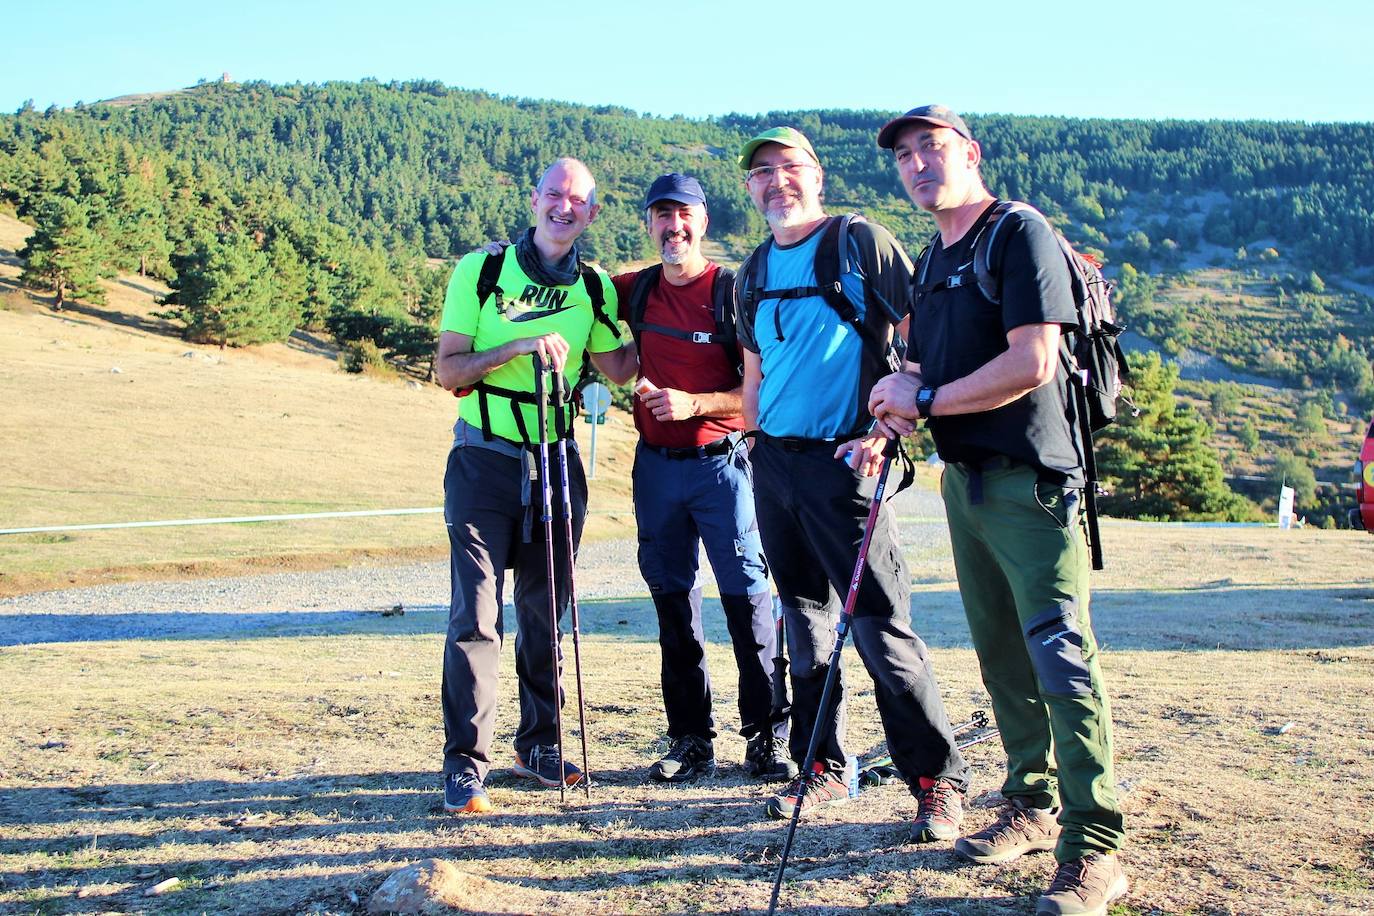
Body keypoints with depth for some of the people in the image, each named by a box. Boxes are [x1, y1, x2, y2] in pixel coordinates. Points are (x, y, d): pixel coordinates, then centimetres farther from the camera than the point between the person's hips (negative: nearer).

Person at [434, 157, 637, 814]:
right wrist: (520, 346, -19)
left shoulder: (595, 288, 8)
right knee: (476, 613, -8)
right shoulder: (481, 271, -3)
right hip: (484, 460, -3)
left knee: (545, 611, 11)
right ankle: (465, 761, 1)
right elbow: (447, 371, -6)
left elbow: (618, 367, 11)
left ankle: (538, 742, 24)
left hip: (557, 462, 4)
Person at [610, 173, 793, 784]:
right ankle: (691, 742, 17)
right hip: (656, 465, 5)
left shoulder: (733, 293, -6)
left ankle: (766, 738, 5)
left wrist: (695, 402, -19)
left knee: (747, 594, -4)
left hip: (721, 462, -4)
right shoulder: (635, 291, 7)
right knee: (672, 599, 8)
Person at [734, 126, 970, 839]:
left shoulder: (861, 243, -3)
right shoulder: (754, 273, 15)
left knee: (880, 626, -8)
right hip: (771, 461, 6)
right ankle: (823, 768, 25)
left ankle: (937, 779, 4)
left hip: (840, 460, -6)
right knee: (805, 620, 13)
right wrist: (755, 448, 15)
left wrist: (883, 431, -14)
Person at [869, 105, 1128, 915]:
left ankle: (1094, 848, -5)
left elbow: (1032, 364, -20)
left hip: (1030, 481, -8)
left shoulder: (1020, 234, -9)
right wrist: (895, 402, 0)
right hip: (964, 478, 8)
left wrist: (925, 400, -13)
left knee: (1061, 656, -9)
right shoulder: (934, 259, 16)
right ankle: (1032, 808, 26)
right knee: (1002, 657, 13)